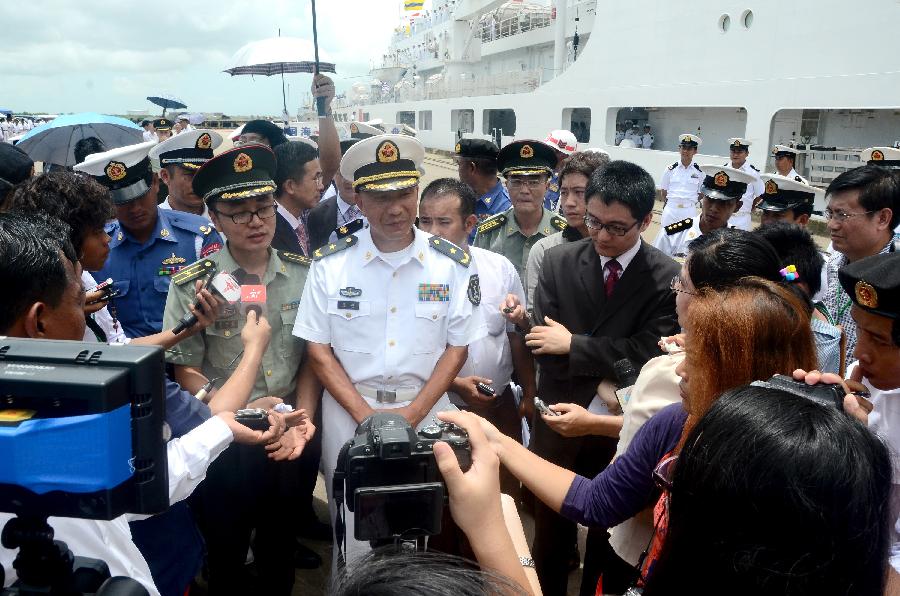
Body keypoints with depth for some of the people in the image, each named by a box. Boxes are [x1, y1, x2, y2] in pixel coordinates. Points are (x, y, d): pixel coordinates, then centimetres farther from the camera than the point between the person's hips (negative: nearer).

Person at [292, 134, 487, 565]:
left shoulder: (452, 263, -5)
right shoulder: (330, 263, -6)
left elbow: (457, 346, -1)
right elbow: (318, 347, -3)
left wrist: (413, 413, -10)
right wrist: (364, 414, -11)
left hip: (425, 409, 1)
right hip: (349, 408, 0)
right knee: (354, 536, 12)